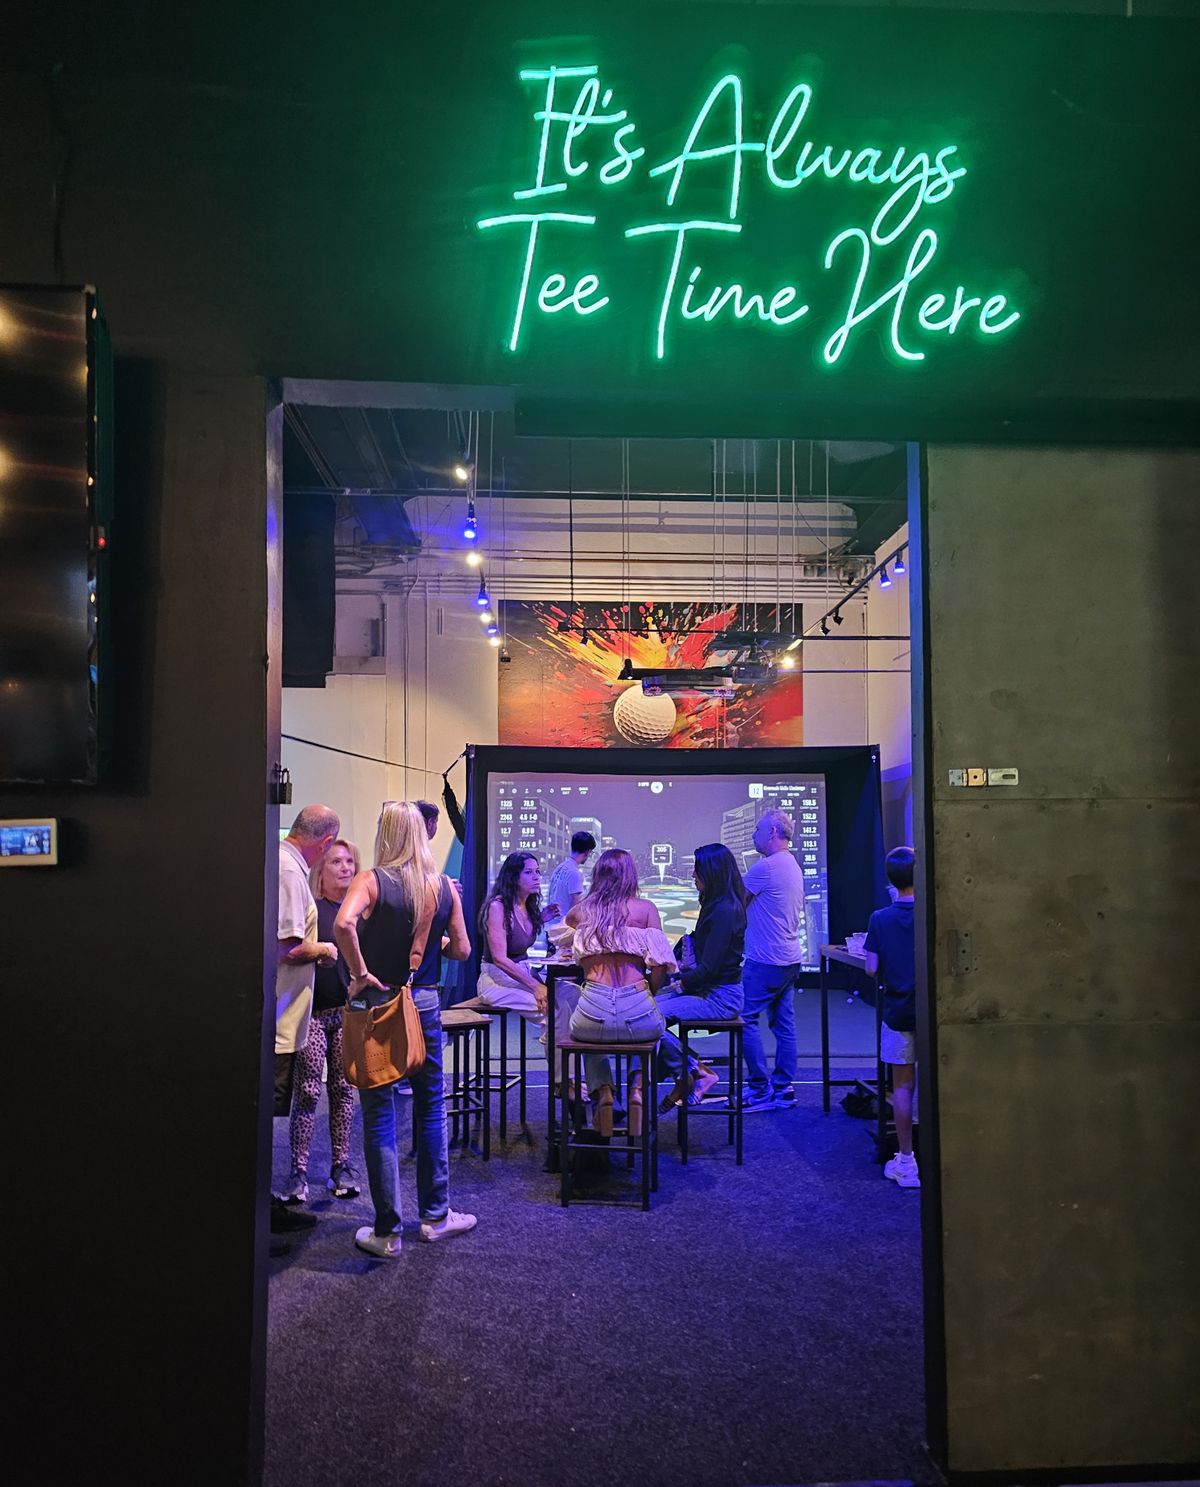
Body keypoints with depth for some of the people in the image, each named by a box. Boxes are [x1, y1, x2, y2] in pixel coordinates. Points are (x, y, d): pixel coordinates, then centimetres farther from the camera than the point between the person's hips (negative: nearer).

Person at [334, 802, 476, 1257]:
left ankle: (387, 1232, 13)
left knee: (379, 1115, 5)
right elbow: (462, 950, 4)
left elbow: (344, 923, -31)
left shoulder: (372, 881, -11)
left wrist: (360, 973, -19)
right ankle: (435, 1215, 27)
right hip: (425, 1002, 3)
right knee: (430, 1108, 16)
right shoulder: (444, 887, 0)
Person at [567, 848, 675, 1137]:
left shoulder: (583, 910, 11)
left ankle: (602, 1092, 15)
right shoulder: (645, 908, 3)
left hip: (593, 1014, 1)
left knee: (589, 1037, 39)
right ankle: (637, 1088, 14)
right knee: (654, 1029, 37)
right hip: (638, 1013, -1)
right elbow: (660, 967, -3)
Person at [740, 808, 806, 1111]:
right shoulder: (793, 865, 15)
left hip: (765, 961, -10)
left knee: (745, 1019, -4)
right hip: (789, 958, 10)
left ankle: (761, 1089, -2)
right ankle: (783, 1089, 16)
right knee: (783, 1023, 11)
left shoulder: (765, 867, -15)